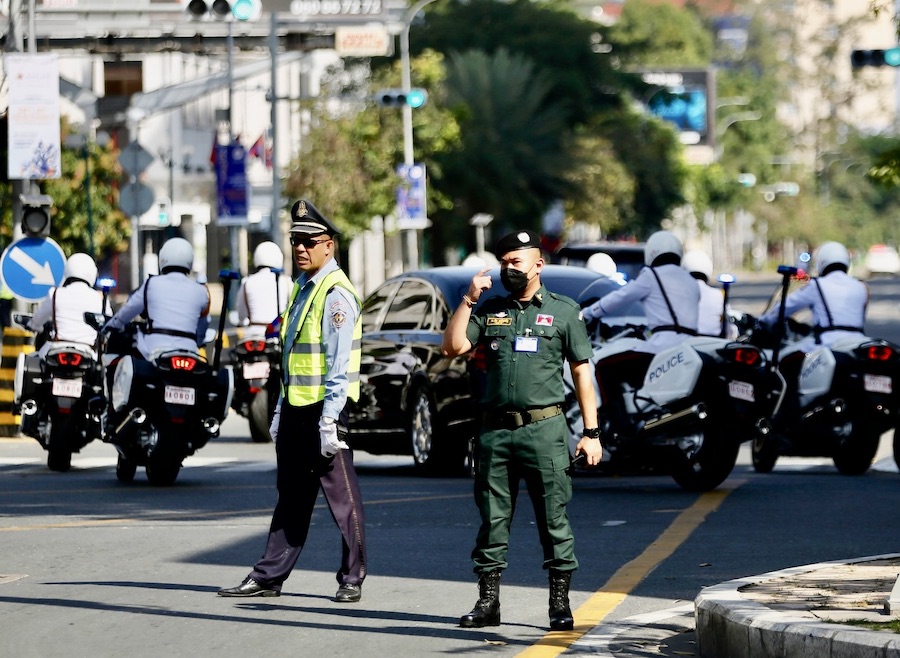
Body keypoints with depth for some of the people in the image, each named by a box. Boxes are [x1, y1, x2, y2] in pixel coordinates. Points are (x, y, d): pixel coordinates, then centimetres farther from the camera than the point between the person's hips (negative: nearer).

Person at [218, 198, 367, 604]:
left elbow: (339, 365, -18)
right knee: (291, 498, 12)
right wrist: (281, 410, 19)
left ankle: (352, 580, 6)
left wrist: (328, 421, -22)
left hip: (325, 407, -9)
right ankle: (268, 577, 15)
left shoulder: (336, 294, -13)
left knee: (342, 496, 0)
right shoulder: (301, 288, 15)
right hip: (295, 409, 9)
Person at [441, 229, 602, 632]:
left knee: (554, 519, -2)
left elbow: (581, 372, 5)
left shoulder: (564, 311, 6)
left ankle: (560, 604, 2)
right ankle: (487, 602, 10)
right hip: (495, 431, 3)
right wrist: (468, 301, -4)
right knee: (492, 519, 5)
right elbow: (452, 347, 2)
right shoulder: (490, 311, 13)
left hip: (544, 429, -3)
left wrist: (591, 432, 0)